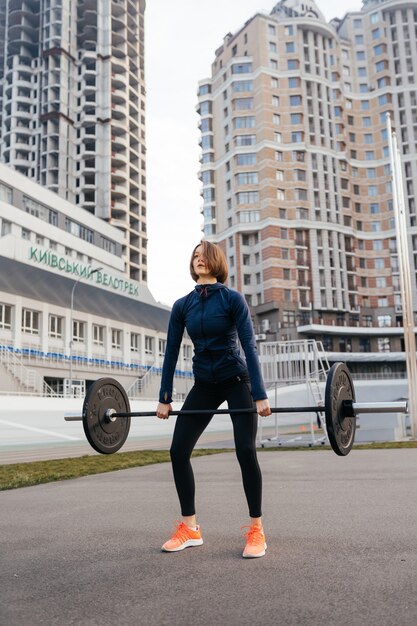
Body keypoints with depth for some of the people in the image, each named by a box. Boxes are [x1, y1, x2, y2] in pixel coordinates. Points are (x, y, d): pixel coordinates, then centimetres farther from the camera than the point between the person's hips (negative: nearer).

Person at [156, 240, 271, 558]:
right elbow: (172, 351, 1)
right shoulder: (182, 305, 0)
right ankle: (190, 528, 9)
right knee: (178, 450, -5)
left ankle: (257, 530, 1)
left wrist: (260, 395, -24)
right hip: (204, 384, 4)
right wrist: (165, 398, -1)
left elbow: (250, 346, -17)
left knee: (245, 450, -15)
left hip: (236, 381, -4)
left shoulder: (233, 298, -12)